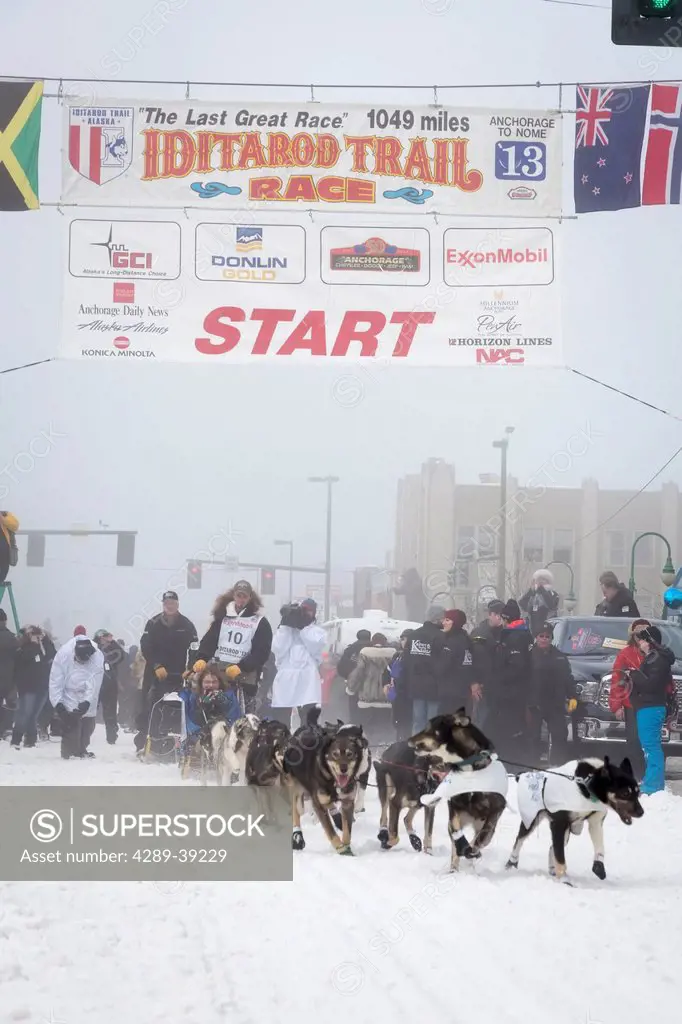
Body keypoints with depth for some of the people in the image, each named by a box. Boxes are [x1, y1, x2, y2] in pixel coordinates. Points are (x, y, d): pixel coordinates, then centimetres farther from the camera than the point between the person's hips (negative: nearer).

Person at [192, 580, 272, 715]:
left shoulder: (260, 623, 2)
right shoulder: (223, 617, 12)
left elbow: (261, 653, -5)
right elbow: (209, 640, 3)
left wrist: (241, 667, -19)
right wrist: (202, 658, -17)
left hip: (245, 680, -3)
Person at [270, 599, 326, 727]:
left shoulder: (318, 631, 15)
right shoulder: (285, 629, 19)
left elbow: (315, 647, -6)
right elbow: (278, 650, 1)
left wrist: (303, 627, -2)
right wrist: (286, 626, 0)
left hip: (307, 681, -2)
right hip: (285, 680, 2)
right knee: (280, 723, -1)